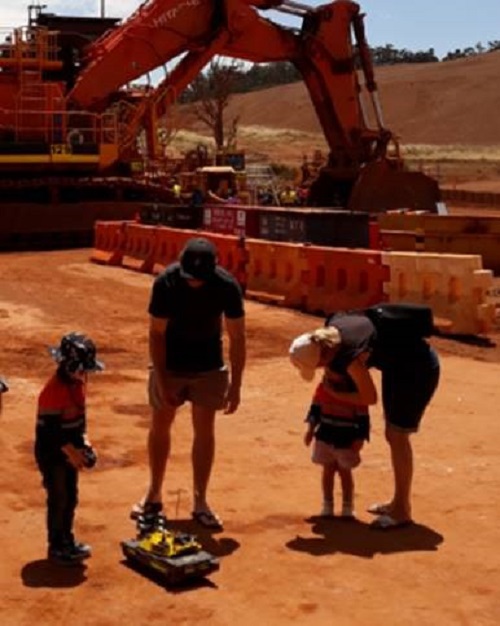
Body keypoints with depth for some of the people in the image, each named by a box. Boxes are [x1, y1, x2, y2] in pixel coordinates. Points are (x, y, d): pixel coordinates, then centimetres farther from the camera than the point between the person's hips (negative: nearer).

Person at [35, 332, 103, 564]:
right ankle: (56, 547, 13)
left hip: (70, 449, 9)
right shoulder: (54, 390, -26)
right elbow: (49, 427, -24)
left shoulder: (79, 382, 1)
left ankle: (67, 540, 31)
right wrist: (70, 451, -23)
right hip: (51, 451, -9)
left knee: (71, 497, 17)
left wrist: (83, 440, 2)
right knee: (58, 499, 0)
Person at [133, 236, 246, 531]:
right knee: (160, 425, 8)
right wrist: (161, 381, -18)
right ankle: (154, 496, 24)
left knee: (205, 430, 2)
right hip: (170, 365, 0)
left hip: (209, 368, 0)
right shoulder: (166, 282, -24)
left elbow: (237, 337, -13)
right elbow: (157, 333, -16)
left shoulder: (227, 286, -23)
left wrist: (235, 385, -13)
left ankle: (200, 502, 13)